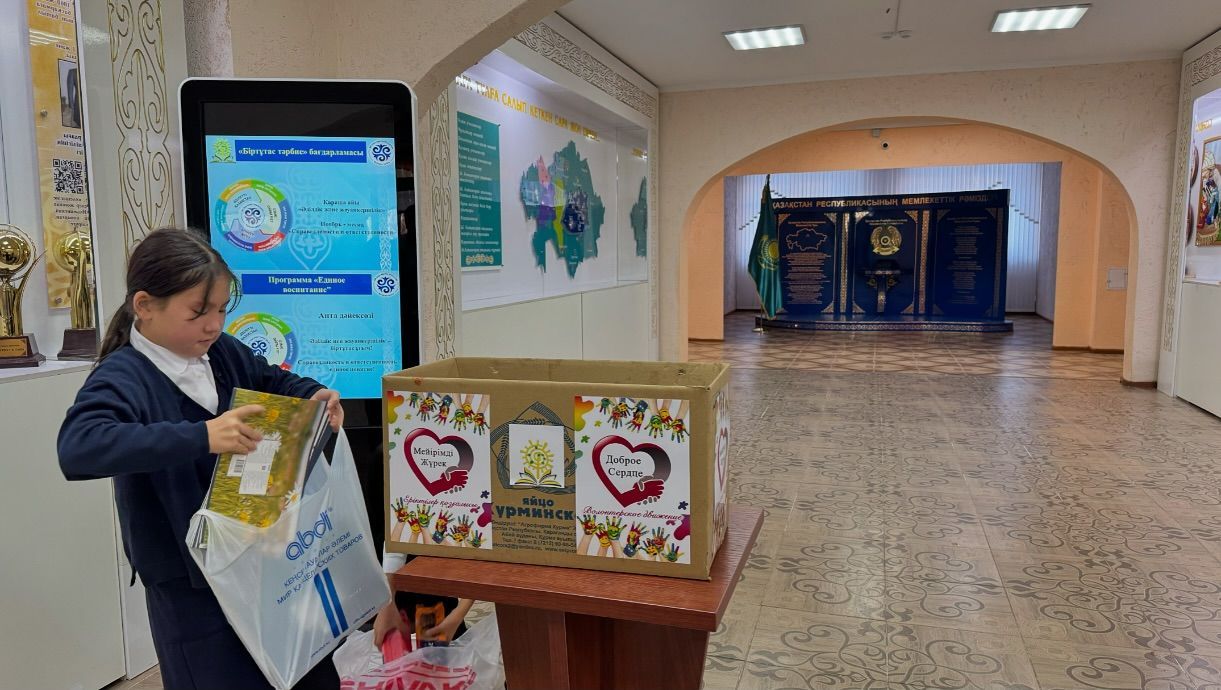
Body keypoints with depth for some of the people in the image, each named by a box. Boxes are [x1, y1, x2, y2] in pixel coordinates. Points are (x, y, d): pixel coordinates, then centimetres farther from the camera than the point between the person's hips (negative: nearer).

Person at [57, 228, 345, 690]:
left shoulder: (222, 351, 1)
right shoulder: (122, 378, -18)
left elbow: (272, 380, 20)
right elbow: (78, 447, -37)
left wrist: (312, 394, -2)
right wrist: (201, 437, -44)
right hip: (189, 583, -7)